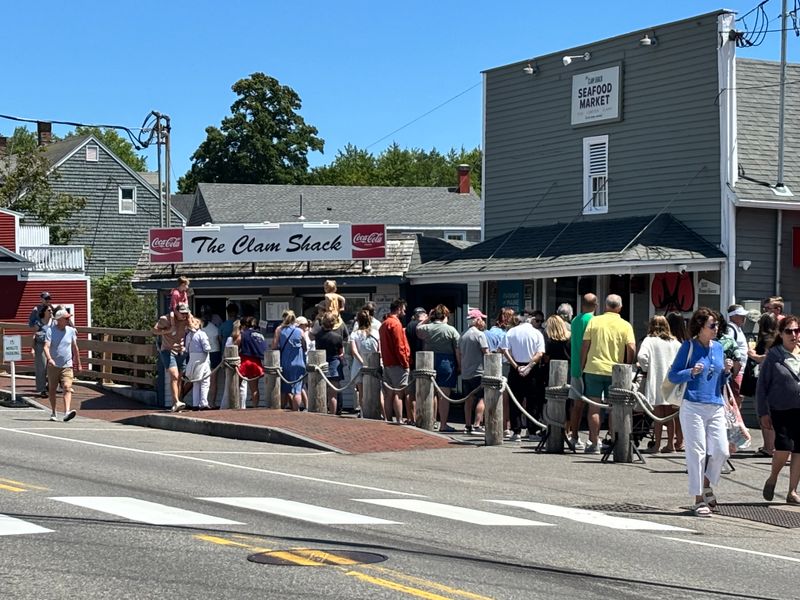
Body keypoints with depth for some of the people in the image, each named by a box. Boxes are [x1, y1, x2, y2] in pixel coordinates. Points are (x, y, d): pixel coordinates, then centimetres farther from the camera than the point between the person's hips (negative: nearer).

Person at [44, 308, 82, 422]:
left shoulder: (71, 331, 4)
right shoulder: (50, 331, -5)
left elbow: (75, 348, 14)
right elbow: (46, 346, -17)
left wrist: (78, 364, 17)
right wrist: (49, 359, -35)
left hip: (67, 366, 1)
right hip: (53, 366, -1)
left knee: (67, 388, -16)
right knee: (52, 390, 10)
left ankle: (67, 412, -27)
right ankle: (53, 413, 26)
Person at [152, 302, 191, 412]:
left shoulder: (186, 320, 4)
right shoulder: (165, 319, -10)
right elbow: (155, 330, -6)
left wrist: (190, 316, -4)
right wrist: (169, 330, -17)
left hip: (181, 352, 5)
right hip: (168, 351, -5)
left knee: (179, 378, 6)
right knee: (174, 376, -19)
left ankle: (175, 404, 12)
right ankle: (176, 402, -27)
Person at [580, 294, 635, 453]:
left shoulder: (594, 321, 1)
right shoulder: (625, 325, -1)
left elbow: (585, 346, 1)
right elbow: (631, 348, -10)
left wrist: (582, 366, 9)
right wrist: (627, 367, 4)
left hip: (593, 368, 0)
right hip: (615, 372, 0)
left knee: (594, 406, 2)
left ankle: (593, 444, 1)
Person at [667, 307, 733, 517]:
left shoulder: (718, 347, 12)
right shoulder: (689, 346, -3)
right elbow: (672, 375, -2)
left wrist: (726, 371, 0)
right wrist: (692, 372, -17)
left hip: (716, 407, 5)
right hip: (693, 406, -5)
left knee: (721, 451, 0)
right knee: (697, 452, -2)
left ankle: (706, 484, 26)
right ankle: (699, 499, 7)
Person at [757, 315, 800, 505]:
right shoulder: (773, 356, -1)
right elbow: (762, 385, 1)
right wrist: (763, 413, -3)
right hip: (781, 410, -3)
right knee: (784, 448, -14)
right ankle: (772, 478, 15)